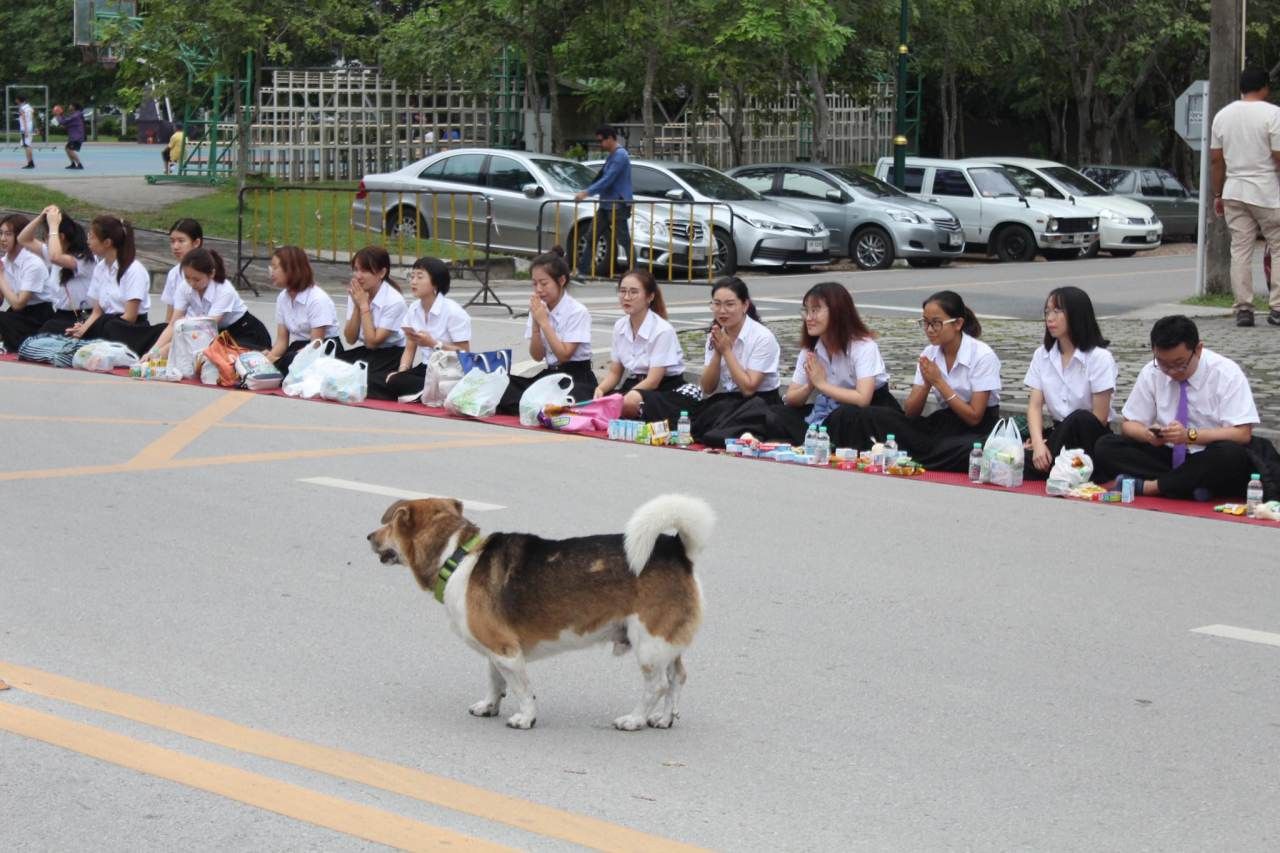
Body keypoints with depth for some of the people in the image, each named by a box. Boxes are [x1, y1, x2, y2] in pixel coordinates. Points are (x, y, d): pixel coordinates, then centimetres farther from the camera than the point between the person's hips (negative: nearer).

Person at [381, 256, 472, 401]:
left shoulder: (453, 311, -11)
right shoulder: (414, 309, 9)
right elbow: (410, 349, 10)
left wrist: (434, 344, -21)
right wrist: (401, 371, -10)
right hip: (426, 369, 8)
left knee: (397, 383, -32)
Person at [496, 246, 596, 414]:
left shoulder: (578, 312, -11)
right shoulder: (538, 309, 5)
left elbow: (564, 355, -17)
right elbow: (537, 355, 3)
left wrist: (543, 321, -17)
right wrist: (535, 323, -11)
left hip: (577, 379, -6)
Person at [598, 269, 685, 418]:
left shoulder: (663, 331, -16)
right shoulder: (620, 327, 5)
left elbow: (653, 381, -18)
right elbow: (615, 372, 10)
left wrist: (620, 400, -29)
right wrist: (600, 389, -12)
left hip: (666, 391, -5)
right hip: (634, 386, 5)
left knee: (629, 403, -37)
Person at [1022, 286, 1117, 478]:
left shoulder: (1099, 357, -9)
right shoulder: (1042, 355, 6)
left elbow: (1100, 417, -12)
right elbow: (1035, 405, -2)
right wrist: (1039, 443, -22)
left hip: (1091, 437, -3)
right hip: (1058, 432, 3)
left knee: (1078, 419, -39)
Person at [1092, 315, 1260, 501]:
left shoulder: (1227, 373, -11)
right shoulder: (1151, 373, -1)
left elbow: (1242, 434, -17)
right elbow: (1129, 424, 4)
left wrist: (1190, 435, -30)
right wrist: (1148, 434, -20)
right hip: (1166, 456, 4)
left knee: (1231, 455, -37)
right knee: (1105, 447, -17)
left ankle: (1148, 486, -25)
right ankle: (1191, 488, -25)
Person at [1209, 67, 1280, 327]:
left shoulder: (1223, 115, 8)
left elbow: (1215, 159, 10)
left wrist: (1217, 194, 17)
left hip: (1234, 191, 5)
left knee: (1240, 250, 5)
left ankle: (1243, 309, 1)